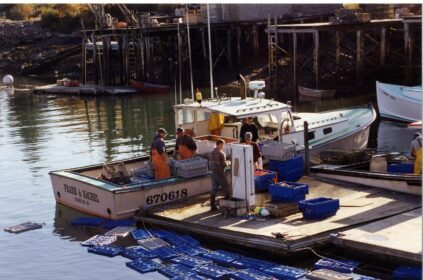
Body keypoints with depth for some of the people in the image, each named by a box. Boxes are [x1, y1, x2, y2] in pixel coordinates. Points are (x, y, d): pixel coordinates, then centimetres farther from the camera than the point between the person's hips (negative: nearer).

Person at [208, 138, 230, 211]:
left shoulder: (211, 153, 7)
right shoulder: (221, 153, -14)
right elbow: (224, 164, -17)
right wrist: (228, 163, 5)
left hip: (213, 173, 6)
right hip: (220, 173, -6)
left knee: (213, 190, 7)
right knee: (226, 189, 6)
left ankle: (213, 206, 7)